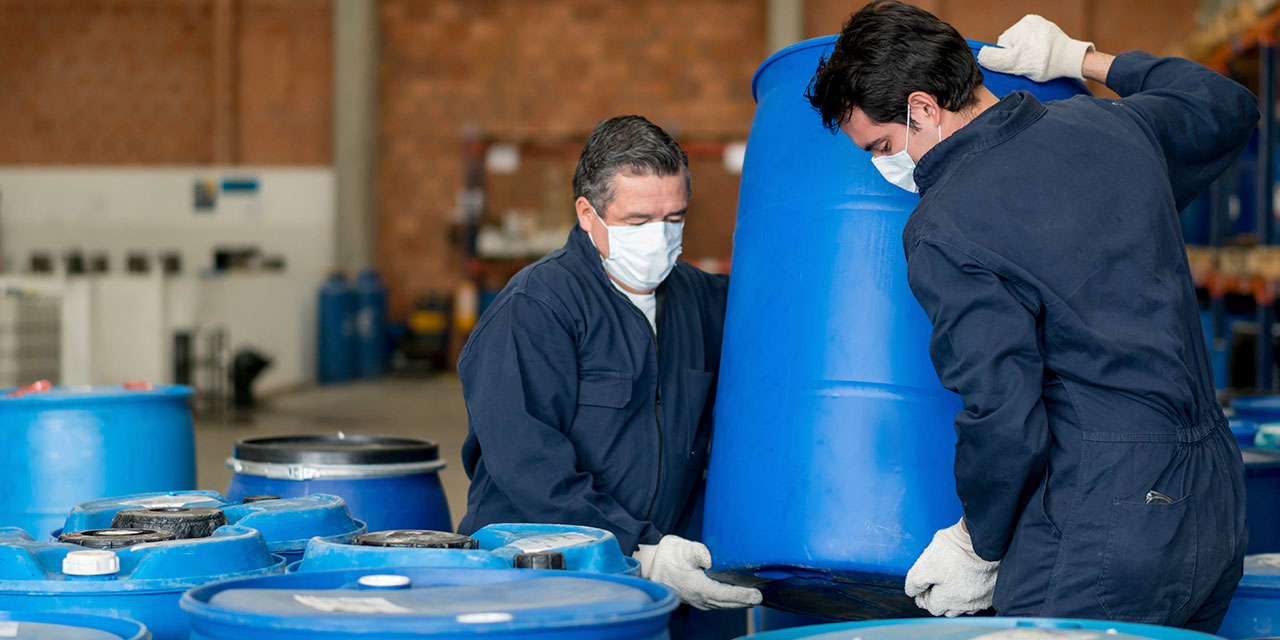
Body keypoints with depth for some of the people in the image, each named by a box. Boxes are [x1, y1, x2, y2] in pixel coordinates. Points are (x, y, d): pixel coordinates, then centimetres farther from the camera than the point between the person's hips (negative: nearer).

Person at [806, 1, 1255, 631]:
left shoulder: (942, 232, -12)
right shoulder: (1114, 125, 8)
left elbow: (1004, 420, -16)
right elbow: (1228, 106, 31)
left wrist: (977, 549, 0)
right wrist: (1081, 58, 34)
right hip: (1219, 503, 8)